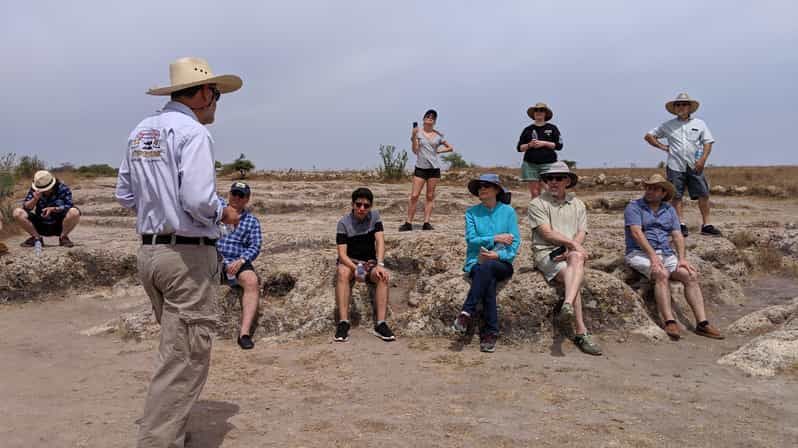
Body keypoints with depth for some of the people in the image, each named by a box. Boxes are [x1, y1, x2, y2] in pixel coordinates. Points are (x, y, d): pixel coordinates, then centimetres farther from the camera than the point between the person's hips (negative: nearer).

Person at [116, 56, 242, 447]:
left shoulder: (140, 132, 11)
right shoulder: (193, 133, -14)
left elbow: (125, 195, 14)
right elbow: (199, 201, -24)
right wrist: (224, 214, -5)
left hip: (150, 250, 9)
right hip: (188, 255, -9)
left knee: (177, 346, 23)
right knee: (184, 359, -2)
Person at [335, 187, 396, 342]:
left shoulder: (375, 216, -1)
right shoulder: (344, 223, -9)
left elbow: (380, 241, -12)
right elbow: (342, 253, -16)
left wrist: (380, 265, -28)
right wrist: (355, 268, -34)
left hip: (370, 262, 2)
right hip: (349, 262, -2)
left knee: (383, 276, -30)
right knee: (342, 273, -37)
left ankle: (380, 324, -34)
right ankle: (343, 322, -38)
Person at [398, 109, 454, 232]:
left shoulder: (438, 135, 7)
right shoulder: (418, 132, 2)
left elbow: (450, 148, 15)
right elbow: (415, 151, -6)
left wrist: (439, 150, 3)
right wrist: (414, 136, -16)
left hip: (434, 168, 2)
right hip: (420, 167, -2)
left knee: (430, 197, 3)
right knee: (414, 196, -7)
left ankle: (426, 223, 6)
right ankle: (408, 223, -3)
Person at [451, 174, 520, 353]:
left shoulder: (508, 211, 7)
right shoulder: (472, 212, 10)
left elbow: (515, 242, 1)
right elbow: (471, 240, -2)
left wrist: (498, 255, -15)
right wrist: (495, 238, -10)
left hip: (502, 264, -1)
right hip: (476, 263, 1)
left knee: (487, 267, -36)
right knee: (488, 281, -33)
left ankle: (467, 312, -36)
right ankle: (491, 332, -33)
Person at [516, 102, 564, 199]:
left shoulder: (552, 128, 9)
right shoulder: (528, 129, 12)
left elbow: (559, 145, 2)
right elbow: (519, 148, 12)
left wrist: (544, 143, -9)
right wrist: (529, 145, -7)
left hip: (548, 163, -1)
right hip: (530, 164, 1)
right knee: (534, 193, -4)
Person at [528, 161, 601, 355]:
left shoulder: (578, 204, 21)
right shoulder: (537, 204, 7)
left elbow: (581, 234, 8)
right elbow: (547, 233, -6)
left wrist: (572, 250, -12)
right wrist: (573, 243, -15)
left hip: (571, 253, 3)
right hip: (546, 253, -3)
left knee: (576, 259, -36)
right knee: (572, 277, -31)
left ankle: (567, 306, -52)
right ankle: (582, 332, -36)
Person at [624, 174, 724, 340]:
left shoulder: (669, 210, 17)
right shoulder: (634, 207, 0)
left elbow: (677, 235, 8)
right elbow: (637, 233, -14)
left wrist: (682, 258, -9)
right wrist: (653, 256, -26)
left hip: (666, 254, 5)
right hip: (639, 253, -5)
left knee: (691, 275, -17)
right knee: (662, 274, -33)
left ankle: (702, 323, -19)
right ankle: (670, 322, -36)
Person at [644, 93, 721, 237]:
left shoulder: (699, 124, 11)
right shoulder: (668, 125, 9)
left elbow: (708, 142, 7)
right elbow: (649, 136, 13)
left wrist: (702, 159, -7)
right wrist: (663, 147, 3)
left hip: (695, 166, 1)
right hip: (675, 166, 0)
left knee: (703, 194, -3)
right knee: (676, 196, -1)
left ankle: (706, 225, 4)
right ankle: (682, 225, 6)